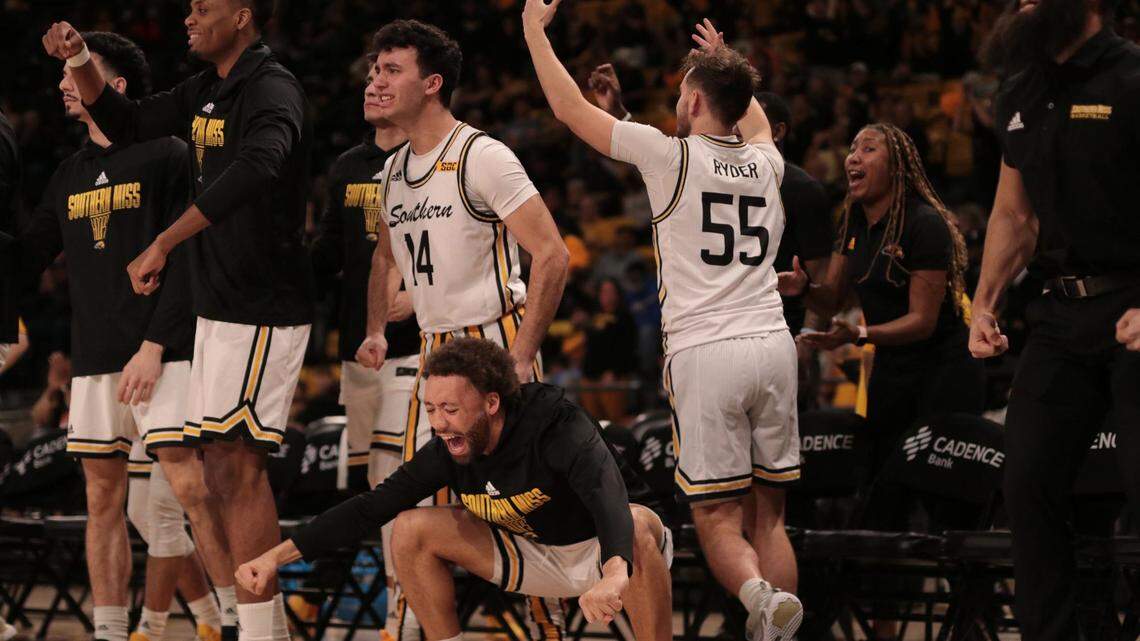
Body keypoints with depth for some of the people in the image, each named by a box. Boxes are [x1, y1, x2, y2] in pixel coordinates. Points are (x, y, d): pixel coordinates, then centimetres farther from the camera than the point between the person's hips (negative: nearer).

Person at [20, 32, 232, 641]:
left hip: (163, 355, -6)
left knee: (191, 484, -12)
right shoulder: (68, 175, 17)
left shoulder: (166, 156, -3)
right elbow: (25, 261, 22)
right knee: (103, 497, 6)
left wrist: (154, 346, -15)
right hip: (93, 359, 6)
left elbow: (186, 263, -9)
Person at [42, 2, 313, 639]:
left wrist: (163, 244, -37)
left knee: (236, 463, -13)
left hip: (263, 310, -10)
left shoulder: (272, 90, -16)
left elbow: (253, 169, -35)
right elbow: (125, 122, 25)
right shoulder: (205, 93, 14)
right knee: (226, 466, 12)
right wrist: (80, 60, 8)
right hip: (219, 306, 10)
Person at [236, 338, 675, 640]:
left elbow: (609, 501, -47)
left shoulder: (561, 429, -31)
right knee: (413, 528, -10)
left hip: (603, 555, -6)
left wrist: (615, 577, -67)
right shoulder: (448, 452, -13)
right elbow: (370, 508, -7)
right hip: (535, 561, 6)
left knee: (639, 524, -40)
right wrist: (279, 555, -15)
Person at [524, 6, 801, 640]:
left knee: (717, 520, -3)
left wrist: (534, 27, 17)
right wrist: (726, 64, 52)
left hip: (703, 351, -4)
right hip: (772, 344, 4)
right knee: (770, 514, 10)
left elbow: (570, 107, 6)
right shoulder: (765, 164, 12)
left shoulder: (671, 155, -2)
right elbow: (758, 123, 40)